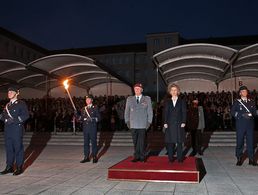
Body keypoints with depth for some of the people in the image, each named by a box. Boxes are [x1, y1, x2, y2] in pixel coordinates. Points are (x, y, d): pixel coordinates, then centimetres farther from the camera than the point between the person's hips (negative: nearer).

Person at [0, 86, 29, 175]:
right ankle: (9, 167, 18)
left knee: (18, 148, -2)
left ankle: (19, 167, 6)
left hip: (17, 129, -6)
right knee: (8, 148, 9)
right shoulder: (7, 105, 20)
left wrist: (14, 120, -20)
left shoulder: (21, 104, -1)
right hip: (7, 129, 6)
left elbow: (26, 115, -13)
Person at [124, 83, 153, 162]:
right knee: (135, 142, 4)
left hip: (143, 125, -2)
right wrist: (127, 121, 5)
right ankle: (136, 156, 14)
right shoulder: (129, 99, 11)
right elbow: (126, 111, 13)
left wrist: (149, 122, -1)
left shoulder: (147, 99, 6)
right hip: (133, 125, 2)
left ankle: (142, 157, 10)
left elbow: (150, 111, 6)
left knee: (142, 141, -2)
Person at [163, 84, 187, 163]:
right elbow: (165, 113, 7)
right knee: (170, 142, 1)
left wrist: (183, 122, -7)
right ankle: (170, 158, 10)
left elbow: (184, 112, 3)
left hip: (179, 124, -1)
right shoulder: (168, 102, 12)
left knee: (179, 142, 1)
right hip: (170, 124, 1)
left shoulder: (182, 101, 8)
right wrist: (165, 123, -3)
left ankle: (180, 158, 9)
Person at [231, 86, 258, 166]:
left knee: (250, 141, 3)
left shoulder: (251, 102, 14)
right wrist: (242, 115, -17)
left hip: (250, 124, 3)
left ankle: (251, 159, 11)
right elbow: (232, 112, -6)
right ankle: (239, 159, 9)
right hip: (240, 124, -2)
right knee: (240, 141, 0)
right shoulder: (237, 102, 4)